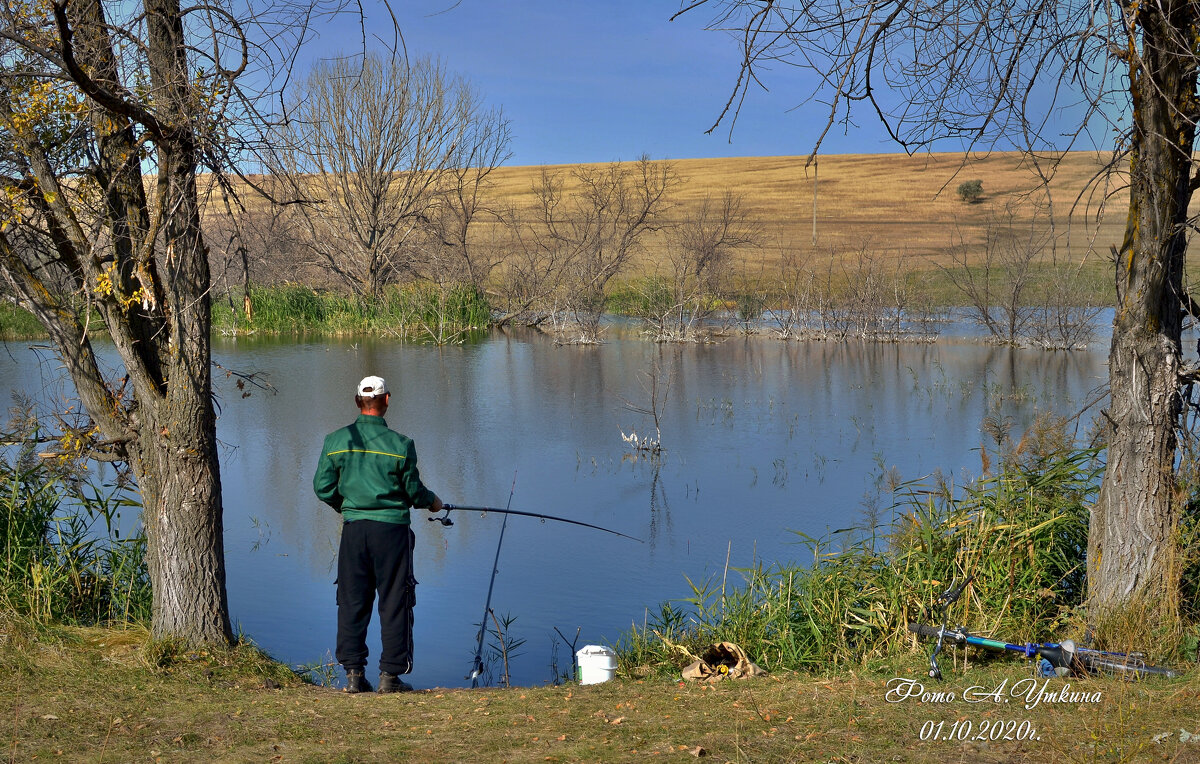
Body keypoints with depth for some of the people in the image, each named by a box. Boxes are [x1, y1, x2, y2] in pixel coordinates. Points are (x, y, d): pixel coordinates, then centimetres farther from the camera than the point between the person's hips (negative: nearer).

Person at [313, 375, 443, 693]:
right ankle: (390, 674, 5)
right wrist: (432, 501, 20)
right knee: (394, 602, 4)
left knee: (352, 600, 10)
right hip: (391, 527, -3)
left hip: (353, 527, 3)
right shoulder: (400, 444, -8)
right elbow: (413, 490, -2)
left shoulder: (336, 441, 0)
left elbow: (323, 487, 3)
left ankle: (353, 673, 10)